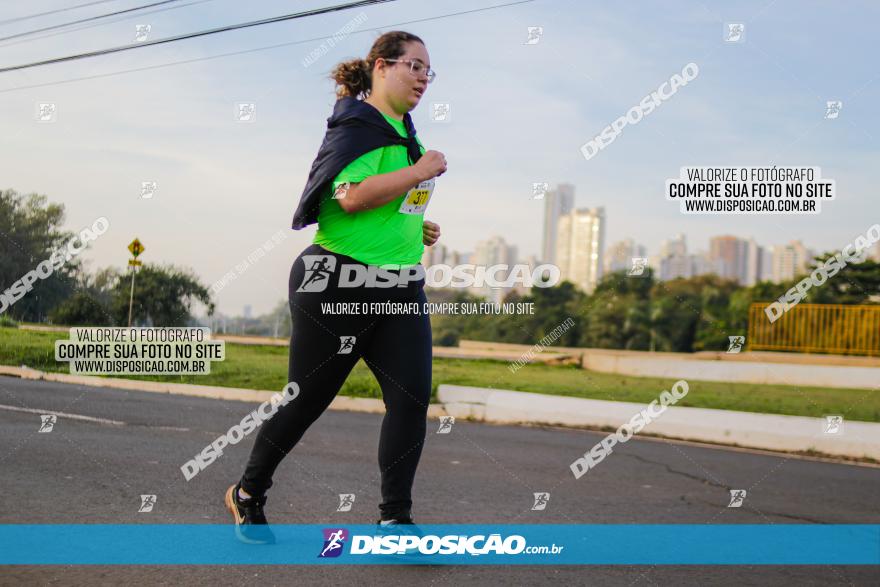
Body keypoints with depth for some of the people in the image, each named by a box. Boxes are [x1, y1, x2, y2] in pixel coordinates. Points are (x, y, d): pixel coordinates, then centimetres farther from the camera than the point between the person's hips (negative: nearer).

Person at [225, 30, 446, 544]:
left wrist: (416, 228, 14)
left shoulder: (403, 131, 17)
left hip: (401, 287, 8)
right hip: (339, 285, -8)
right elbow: (351, 196, -27)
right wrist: (420, 171, -19)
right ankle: (248, 494, 26)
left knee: (413, 397, -5)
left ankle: (395, 518, 3)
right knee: (308, 399, 4)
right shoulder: (358, 126, -11)